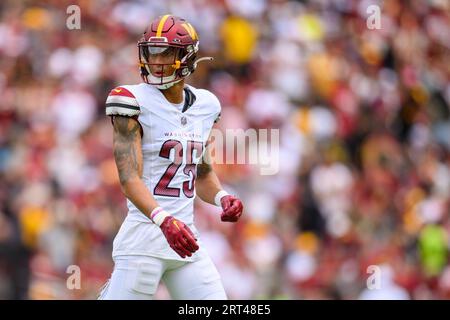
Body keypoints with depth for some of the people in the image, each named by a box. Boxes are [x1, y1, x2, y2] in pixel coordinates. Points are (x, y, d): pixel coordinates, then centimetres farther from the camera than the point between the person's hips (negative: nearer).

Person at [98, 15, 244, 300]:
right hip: (145, 233, -6)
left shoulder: (205, 105, 12)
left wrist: (222, 198, 1)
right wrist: (163, 220, -31)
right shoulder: (135, 102, -7)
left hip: (185, 236, 6)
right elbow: (129, 178, -16)